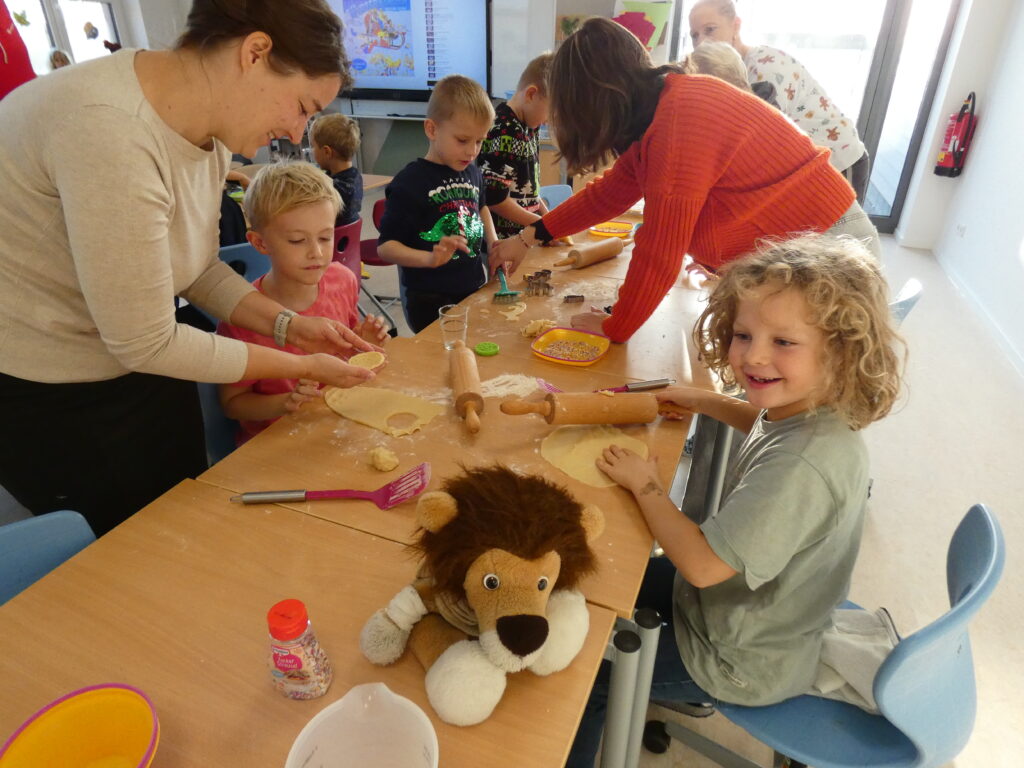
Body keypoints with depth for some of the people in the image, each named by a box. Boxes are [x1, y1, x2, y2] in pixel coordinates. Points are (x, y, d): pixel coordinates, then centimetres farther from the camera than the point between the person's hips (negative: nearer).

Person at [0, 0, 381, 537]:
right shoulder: (110, 130, -33)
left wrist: (287, 325, -9)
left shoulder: (208, 129, -6)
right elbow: (145, 344, -27)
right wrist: (301, 366, -19)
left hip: (146, 369, 7)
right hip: (50, 396, -7)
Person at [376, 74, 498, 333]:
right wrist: (431, 258, -32)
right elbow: (385, 247, -16)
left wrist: (493, 242, 11)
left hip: (473, 290, 7)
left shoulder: (472, 172, 5)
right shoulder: (410, 182, -15)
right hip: (430, 302, -6)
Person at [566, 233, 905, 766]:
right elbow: (769, 424, 16)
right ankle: (664, 695, 46)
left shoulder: (798, 467, -41)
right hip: (765, 615, 9)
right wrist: (701, 401, 9)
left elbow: (704, 565, -33)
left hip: (741, 663, -8)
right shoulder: (817, 411, -11)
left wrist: (646, 485, -22)